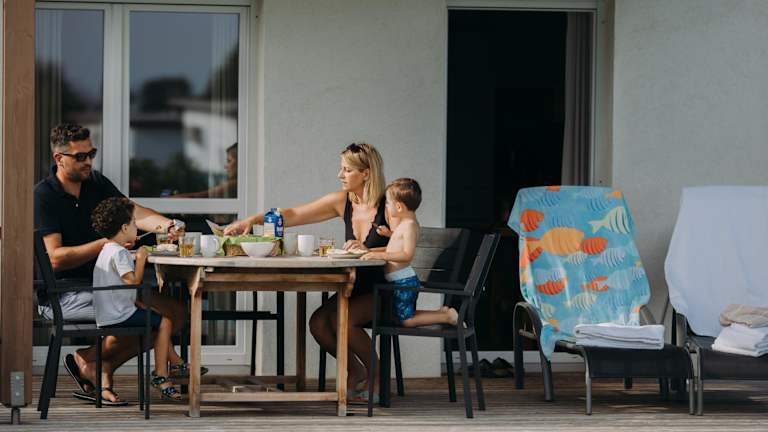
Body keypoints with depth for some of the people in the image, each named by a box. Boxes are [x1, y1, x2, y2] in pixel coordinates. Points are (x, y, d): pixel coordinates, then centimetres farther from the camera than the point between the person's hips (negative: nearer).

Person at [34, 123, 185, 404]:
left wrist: (167, 226, -26)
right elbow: (56, 259, -18)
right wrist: (106, 244, -25)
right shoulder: (43, 197, -10)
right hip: (61, 294, -8)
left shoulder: (97, 184, 10)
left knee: (173, 311, -5)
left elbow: (134, 213, -5)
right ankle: (88, 361, -2)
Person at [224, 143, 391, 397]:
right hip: (356, 288, 6)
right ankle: (355, 371, 8)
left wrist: (368, 250, -31)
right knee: (318, 323, -18)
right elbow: (293, 215, 3)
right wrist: (252, 220, -7)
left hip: (386, 290, -6)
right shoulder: (342, 202, 4)